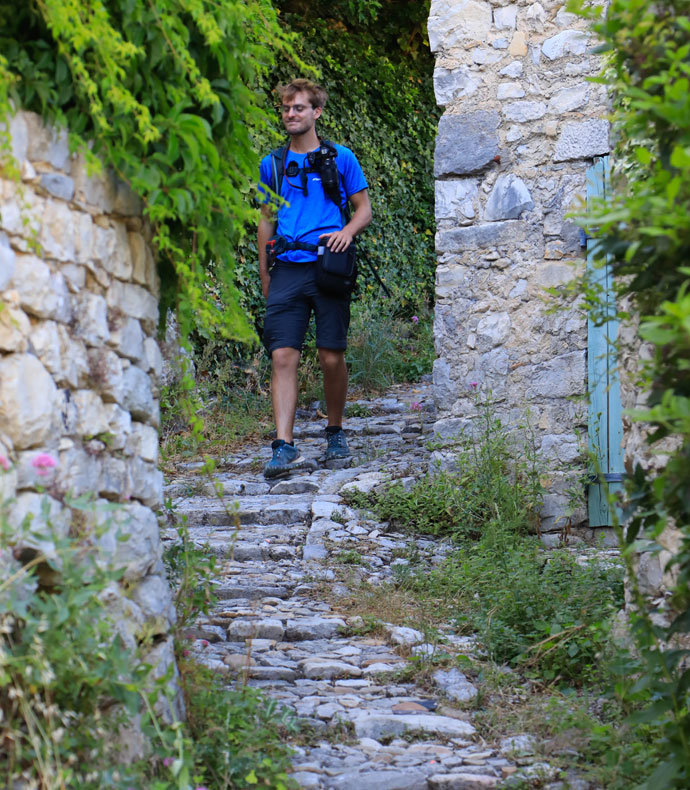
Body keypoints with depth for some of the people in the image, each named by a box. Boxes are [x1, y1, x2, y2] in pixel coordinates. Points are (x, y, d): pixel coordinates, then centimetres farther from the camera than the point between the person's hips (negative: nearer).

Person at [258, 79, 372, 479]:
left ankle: (336, 432, 23)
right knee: (283, 356, -9)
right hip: (287, 270, 2)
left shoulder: (340, 158, 7)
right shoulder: (272, 164, 14)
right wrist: (265, 276, 16)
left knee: (332, 357, 1)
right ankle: (284, 446, -12)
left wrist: (348, 231, -11)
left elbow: (365, 208, 11)